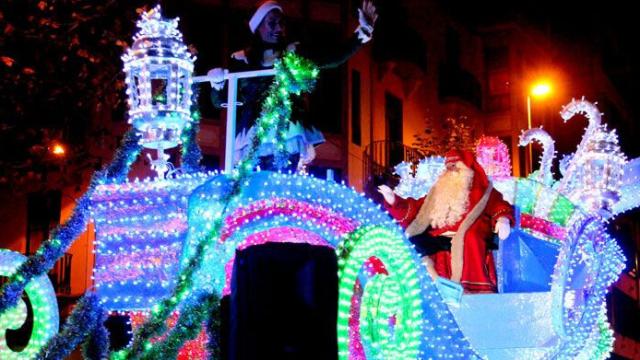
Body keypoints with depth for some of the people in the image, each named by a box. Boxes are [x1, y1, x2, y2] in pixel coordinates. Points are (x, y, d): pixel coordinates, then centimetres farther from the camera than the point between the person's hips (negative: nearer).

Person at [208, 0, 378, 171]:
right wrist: (217, 83, -9)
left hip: (286, 136, 0)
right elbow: (221, 101, 13)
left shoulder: (295, 52, 13)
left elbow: (333, 59, 4)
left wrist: (362, 32, -3)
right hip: (252, 138, 0)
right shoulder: (242, 59, 12)